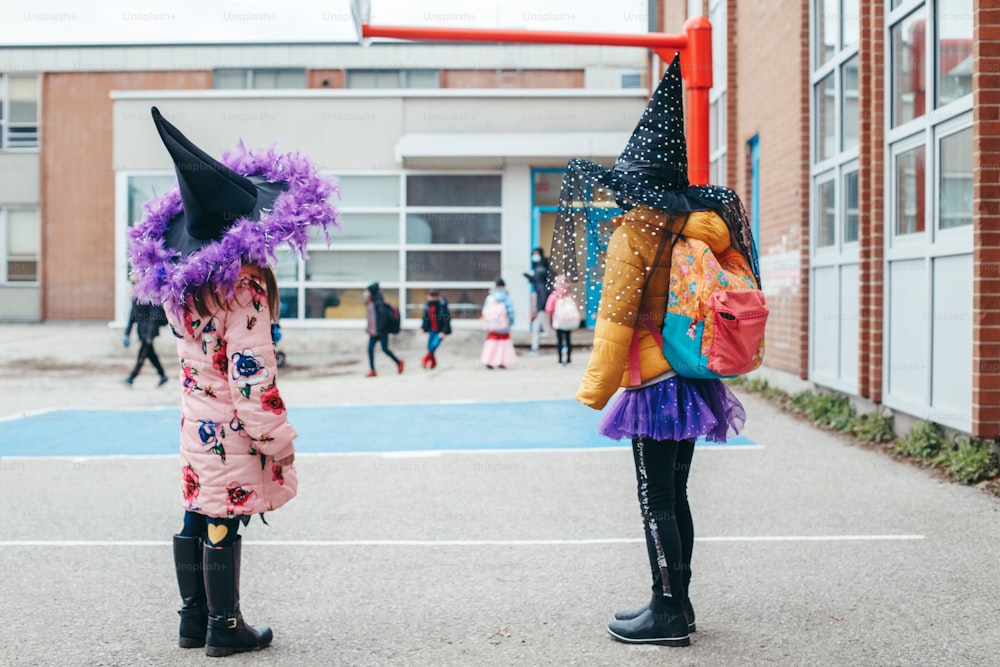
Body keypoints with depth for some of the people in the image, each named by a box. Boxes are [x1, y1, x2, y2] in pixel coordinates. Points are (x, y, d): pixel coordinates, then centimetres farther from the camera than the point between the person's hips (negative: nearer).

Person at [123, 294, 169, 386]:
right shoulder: (135, 298, 10)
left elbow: (154, 316, -18)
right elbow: (132, 315, 14)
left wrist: (150, 334, -23)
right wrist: (127, 333, 11)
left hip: (149, 329, -8)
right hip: (141, 329, 8)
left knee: (142, 355, -10)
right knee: (150, 353, 10)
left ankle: (131, 378, -12)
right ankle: (163, 376, 18)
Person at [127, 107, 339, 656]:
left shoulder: (174, 279, 3)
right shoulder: (242, 281, -20)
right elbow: (251, 368, -20)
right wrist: (276, 438, -14)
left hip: (196, 418, 8)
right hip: (234, 427, -7)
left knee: (197, 517, 15)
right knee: (225, 524, 1)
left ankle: (193, 621, 26)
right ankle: (225, 629, 12)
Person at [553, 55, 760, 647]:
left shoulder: (637, 227, -12)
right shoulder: (699, 222, 9)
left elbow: (616, 316, -14)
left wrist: (594, 391, -11)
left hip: (655, 381, -8)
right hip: (692, 379, 8)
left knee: (656, 500, -1)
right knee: (674, 494, 16)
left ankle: (667, 612, 5)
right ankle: (677, 603, 24)